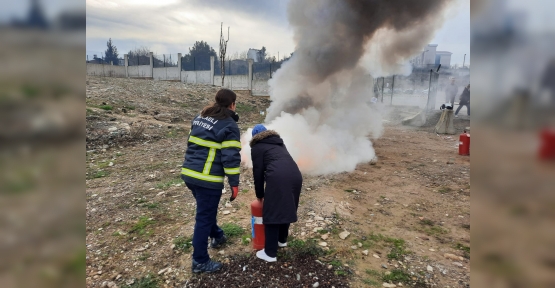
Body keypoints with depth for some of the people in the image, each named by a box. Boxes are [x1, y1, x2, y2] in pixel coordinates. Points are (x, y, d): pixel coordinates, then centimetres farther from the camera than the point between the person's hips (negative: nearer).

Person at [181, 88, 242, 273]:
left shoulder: (201, 117, 12)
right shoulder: (229, 125, -12)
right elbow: (231, 158, -16)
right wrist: (234, 183, -10)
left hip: (189, 173, 8)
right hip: (208, 179, -8)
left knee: (206, 211, 26)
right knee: (204, 218, 4)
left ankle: (217, 236, 48)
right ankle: (200, 261, 16)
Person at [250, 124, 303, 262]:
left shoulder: (257, 147, 15)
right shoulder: (278, 143, 34)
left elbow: (258, 172, 11)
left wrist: (259, 194, 21)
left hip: (278, 178, -7)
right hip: (295, 175, 7)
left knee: (271, 213, 4)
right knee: (286, 209, 23)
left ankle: (270, 253, 12)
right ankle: (282, 240, 41)